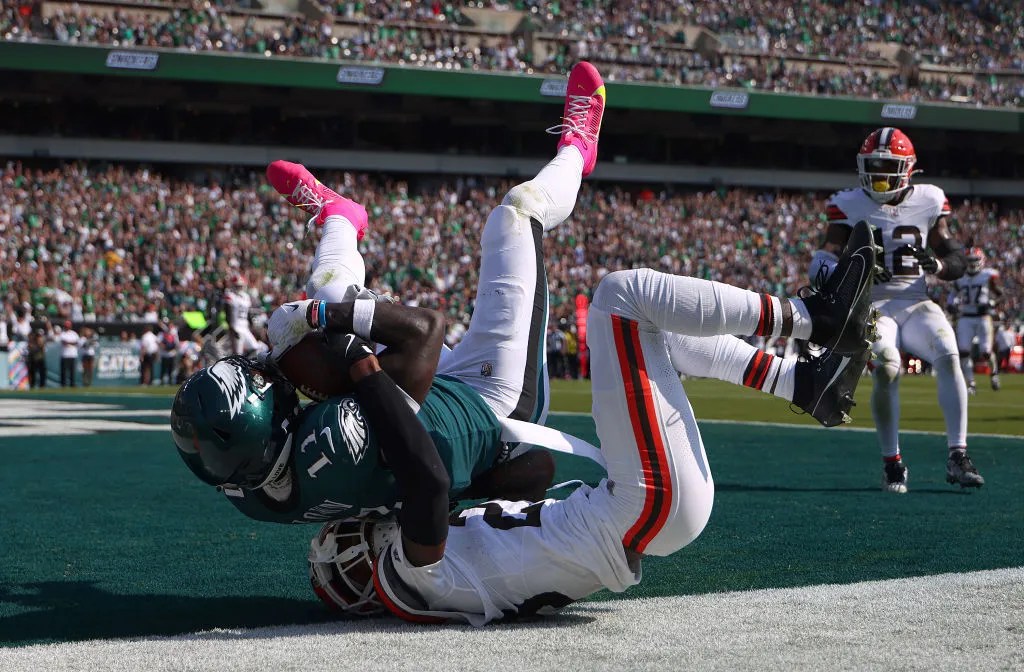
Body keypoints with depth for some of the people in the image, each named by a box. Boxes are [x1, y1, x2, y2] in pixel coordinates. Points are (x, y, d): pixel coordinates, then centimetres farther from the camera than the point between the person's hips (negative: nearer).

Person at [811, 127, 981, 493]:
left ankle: (957, 456, -20)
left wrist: (939, 264, -14)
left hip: (916, 303, 3)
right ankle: (892, 463, -15)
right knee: (887, 368, -29)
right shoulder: (849, 205, 2)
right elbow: (824, 261, -4)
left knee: (949, 356, -25)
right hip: (871, 305, -2)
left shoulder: (928, 202, 7)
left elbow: (957, 258, 11)